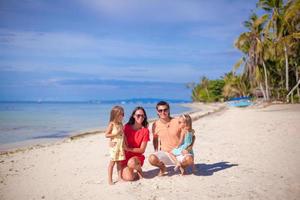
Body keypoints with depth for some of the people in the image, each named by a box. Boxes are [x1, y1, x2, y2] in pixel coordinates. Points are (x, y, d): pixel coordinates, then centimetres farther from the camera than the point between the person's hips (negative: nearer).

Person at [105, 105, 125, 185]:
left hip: (121, 146, 5)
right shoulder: (111, 124, -8)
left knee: (119, 162, 9)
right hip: (114, 146, -5)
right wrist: (115, 134, -20)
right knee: (112, 162, 0)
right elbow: (106, 135, -10)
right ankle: (110, 180, 7)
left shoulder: (121, 124, 9)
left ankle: (120, 177, 17)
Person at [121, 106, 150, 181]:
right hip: (125, 156, 1)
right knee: (128, 178, -23)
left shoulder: (145, 131, -6)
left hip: (137, 157, -1)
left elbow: (142, 150, -8)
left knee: (131, 162, -37)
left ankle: (139, 170, -1)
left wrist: (128, 148, -20)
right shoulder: (127, 127, -1)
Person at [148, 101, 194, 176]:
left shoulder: (177, 122, -9)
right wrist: (157, 152, 5)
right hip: (164, 153, 1)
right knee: (151, 158, -29)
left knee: (189, 159, -32)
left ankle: (182, 167, 6)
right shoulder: (155, 125, -3)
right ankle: (162, 167, 7)